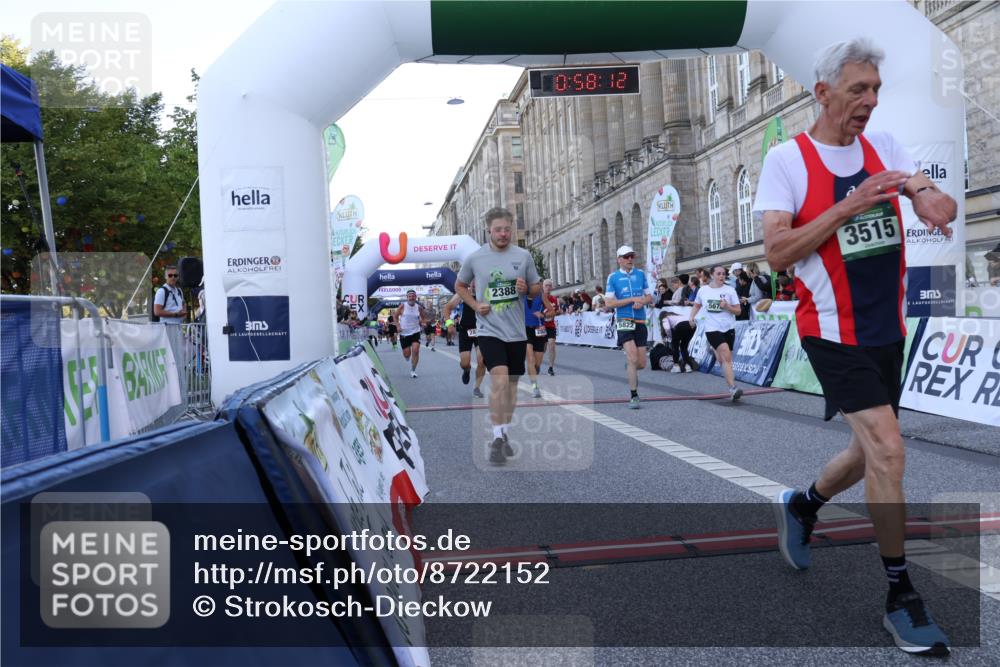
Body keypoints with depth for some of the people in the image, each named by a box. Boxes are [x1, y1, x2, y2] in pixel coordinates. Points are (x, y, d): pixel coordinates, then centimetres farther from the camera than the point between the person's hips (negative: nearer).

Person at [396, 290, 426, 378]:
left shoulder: (419, 307, -1)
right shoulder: (402, 306, -7)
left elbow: (424, 317, 14)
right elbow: (396, 316, 4)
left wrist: (422, 323, -6)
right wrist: (398, 326, -8)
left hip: (415, 332, 1)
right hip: (404, 333, -1)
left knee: (415, 350, -15)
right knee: (406, 354, 2)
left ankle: (413, 371, -2)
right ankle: (407, 357, 43)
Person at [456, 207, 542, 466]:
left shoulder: (524, 256, 2)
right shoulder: (475, 258, -2)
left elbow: (537, 287, 11)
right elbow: (460, 285, 13)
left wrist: (527, 289, -12)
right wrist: (475, 305, -3)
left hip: (516, 331, 3)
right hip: (489, 330, -3)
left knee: (511, 383, 11)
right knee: (499, 379, -20)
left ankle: (504, 434, 28)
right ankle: (497, 439, -13)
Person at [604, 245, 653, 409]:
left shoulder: (641, 274, 10)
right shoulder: (613, 277, 0)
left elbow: (650, 297, 14)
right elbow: (609, 303, -6)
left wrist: (642, 301, -9)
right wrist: (633, 299, -13)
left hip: (641, 322, 4)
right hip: (624, 321, -4)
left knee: (641, 363, 4)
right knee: (633, 359, -17)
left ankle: (631, 373, 40)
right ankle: (633, 396, -7)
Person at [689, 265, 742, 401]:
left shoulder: (730, 290, 1)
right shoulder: (703, 290, 5)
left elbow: (738, 311, 1)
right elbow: (697, 305, 23)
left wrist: (727, 306, -17)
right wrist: (691, 316, 7)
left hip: (729, 328, 2)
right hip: (712, 328, -2)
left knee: (724, 358, 10)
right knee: (726, 356, -17)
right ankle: (732, 388, -21)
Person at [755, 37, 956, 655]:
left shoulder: (885, 146, 7)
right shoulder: (786, 159, -8)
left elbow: (940, 202, -2)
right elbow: (777, 252, -15)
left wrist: (928, 195, -26)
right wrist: (850, 206, -22)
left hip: (888, 329, 6)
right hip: (834, 331, -6)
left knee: (870, 454, 15)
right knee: (888, 451, -12)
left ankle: (801, 505, 44)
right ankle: (901, 596, 5)